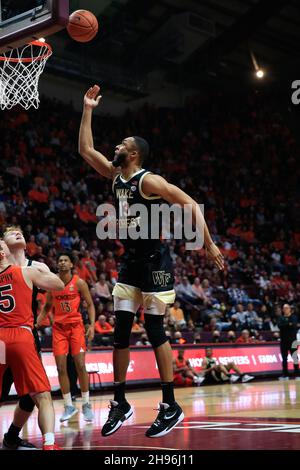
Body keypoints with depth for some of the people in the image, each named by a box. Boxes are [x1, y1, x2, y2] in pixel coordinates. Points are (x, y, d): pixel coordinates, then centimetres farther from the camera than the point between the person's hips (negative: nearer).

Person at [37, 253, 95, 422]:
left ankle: (86, 405, 6)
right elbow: (47, 306, 16)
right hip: (59, 327, 3)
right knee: (61, 368, -1)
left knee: (80, 365, -7)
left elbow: (90, 305, -2)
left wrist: (92, 325, -13)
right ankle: (69, 406, 9)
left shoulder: (79, 283, -5)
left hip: (76, 325, -3)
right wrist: (36, 322, 6)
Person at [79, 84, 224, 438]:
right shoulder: (115, 175, 9)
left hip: (154, 261, -8)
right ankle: (120, 403, 13)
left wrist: (208, 243, -24)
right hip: (130, 262, 8)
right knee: (121, 331, 5)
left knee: (155, 331, -5)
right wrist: (88, 110, 13)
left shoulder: (149, 181, -15)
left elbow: (191, 205, -18)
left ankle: (170, 406, 5)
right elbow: (85, 149, 17)